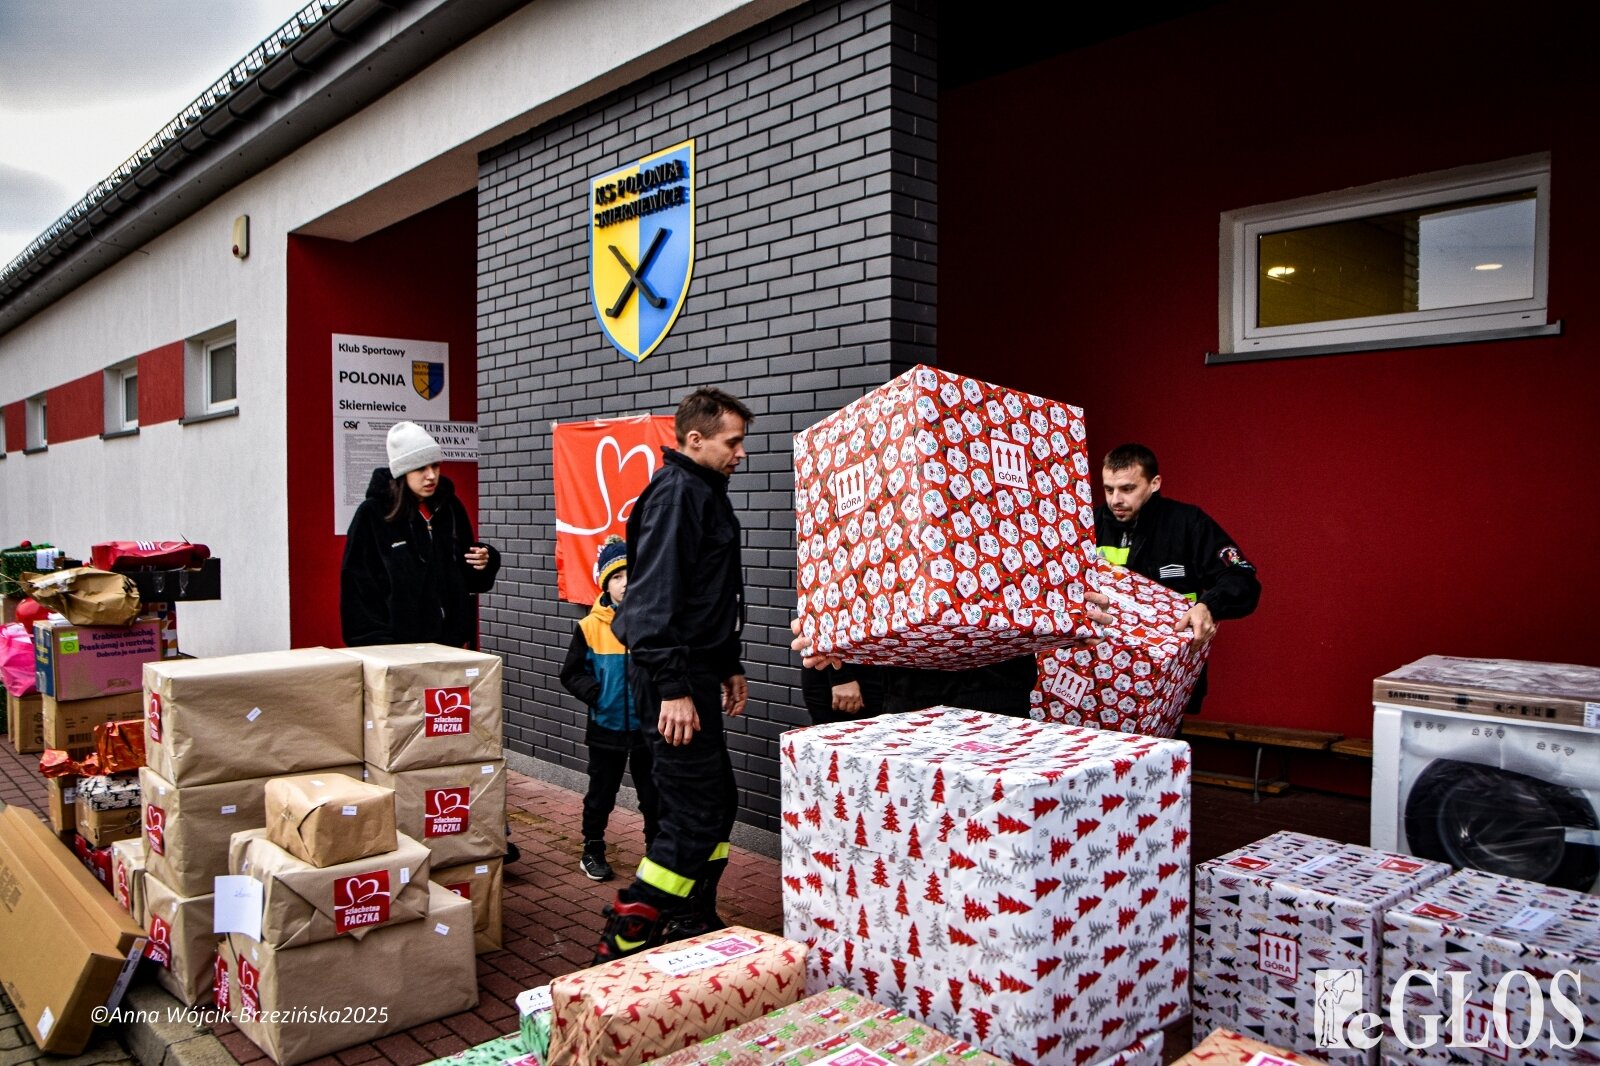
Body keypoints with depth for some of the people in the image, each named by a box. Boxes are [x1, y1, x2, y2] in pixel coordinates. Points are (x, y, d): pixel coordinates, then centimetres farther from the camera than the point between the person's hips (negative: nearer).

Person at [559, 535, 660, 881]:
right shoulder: (590, 627, -5)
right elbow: (571, 673, 1)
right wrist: (595, 693, -14)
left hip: (648, 727, 0)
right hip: (606, 727, 0)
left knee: (653, 794, 12)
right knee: (601, 794, 14)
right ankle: (592, 851, 31)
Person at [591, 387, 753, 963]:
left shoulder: (705, 492, 18)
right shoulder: (676, 492, -15)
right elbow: (657, 595, -23)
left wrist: (729, 666, 25)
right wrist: (673, 688, -26)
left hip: (696, 670, 11)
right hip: (674, 680, -11)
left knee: (718, 803, 16)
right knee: (695, 816, -8)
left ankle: (692, 926, 29)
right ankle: (621, 947, 2)